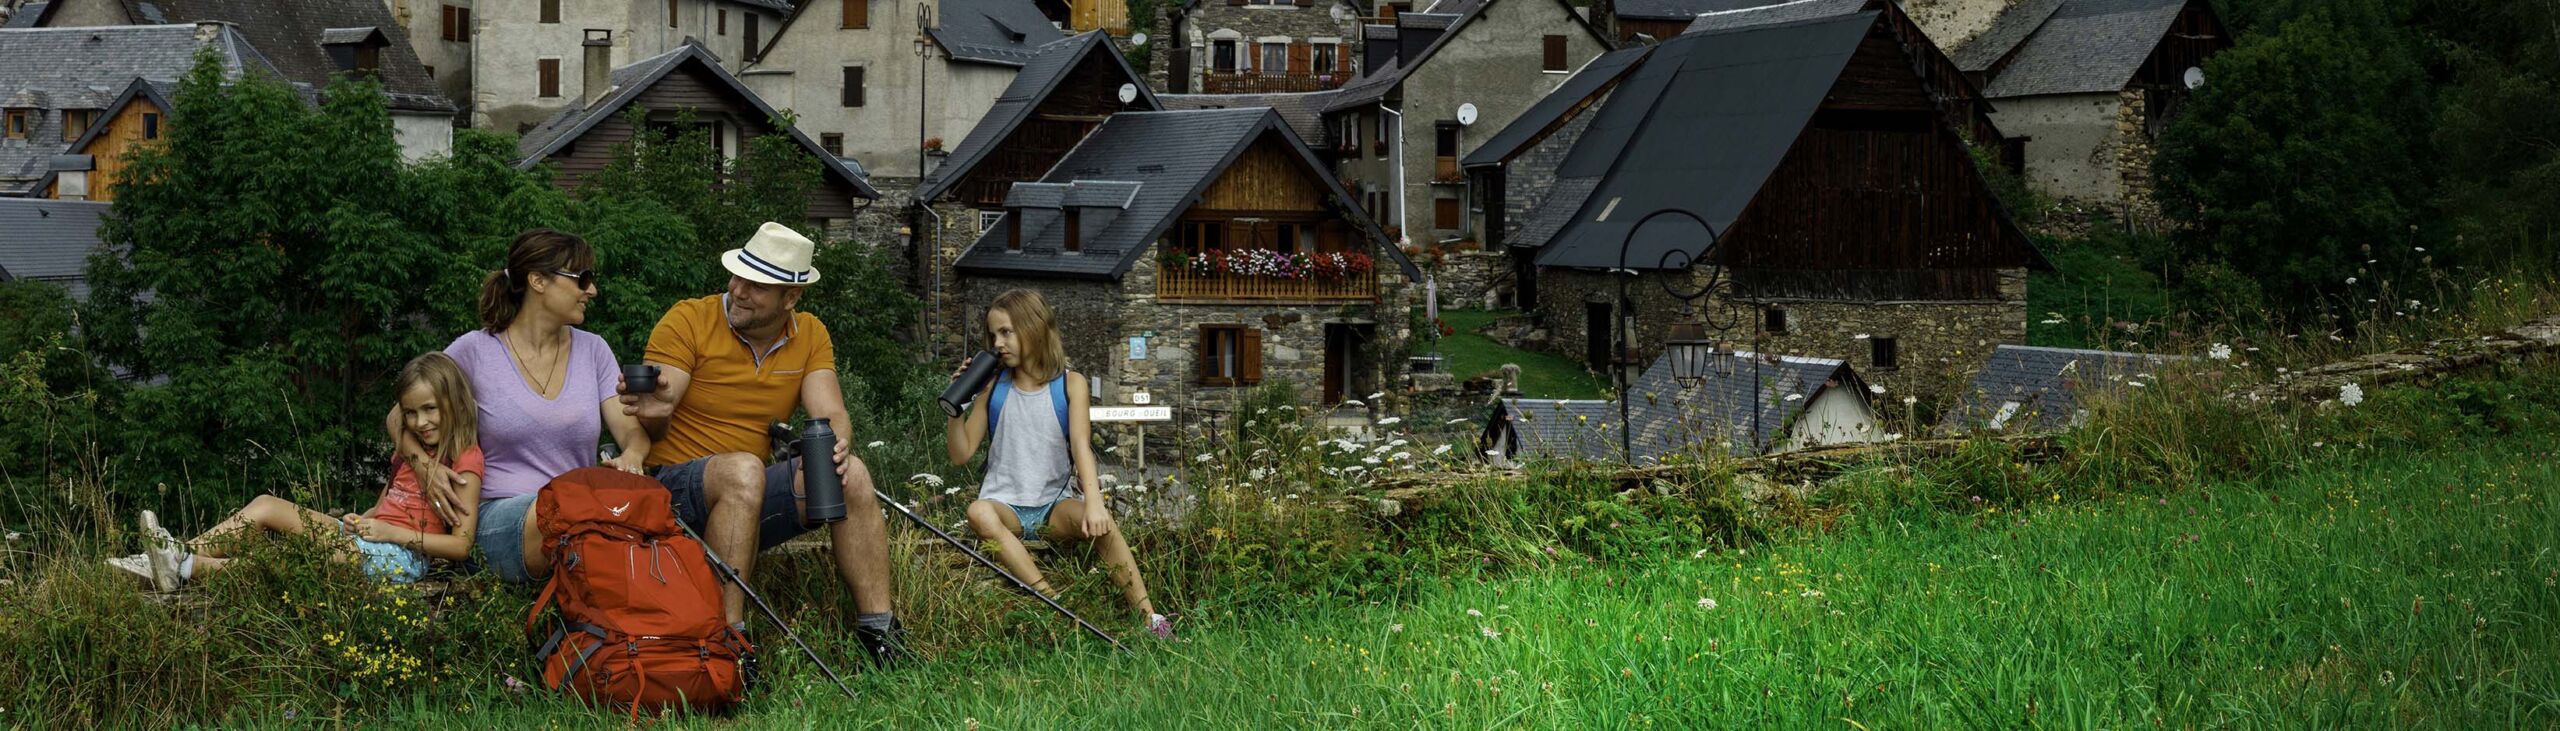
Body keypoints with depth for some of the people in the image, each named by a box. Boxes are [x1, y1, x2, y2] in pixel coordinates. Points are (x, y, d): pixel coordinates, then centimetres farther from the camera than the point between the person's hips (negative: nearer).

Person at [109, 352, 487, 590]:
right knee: (266, 506, -3)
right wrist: (361, 520, -1)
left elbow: (461, 544, -14)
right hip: (366, 538, 9)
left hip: (403, 555, -9)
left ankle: (189, 568, -31)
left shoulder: (465, 460, -6)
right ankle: (179, 553, -16)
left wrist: (392, 531, -16)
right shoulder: (410, 451, 22)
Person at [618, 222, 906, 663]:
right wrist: (655, 413, -38)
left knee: (851, 475, -18)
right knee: (743, 470, -37)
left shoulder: (810, 336, 7)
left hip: (747, 496, 5)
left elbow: (831, 415, -3)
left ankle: (877, 625, -15)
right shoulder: (688, 321, -8)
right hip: (671, 487, -5)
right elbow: (653, 427, -14)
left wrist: (837, 443, -26)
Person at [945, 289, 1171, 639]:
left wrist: (1093, 501, -30)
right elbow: (961, 454, 8)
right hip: (1005, 504, 1)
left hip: (1055, 505, -1)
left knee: (1100, 522, -34)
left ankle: (1149, 617, -38)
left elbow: (1081, 445, -13)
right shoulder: (993, 387, 8)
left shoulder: (1070, 385, 3)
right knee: (978, 513, -35)